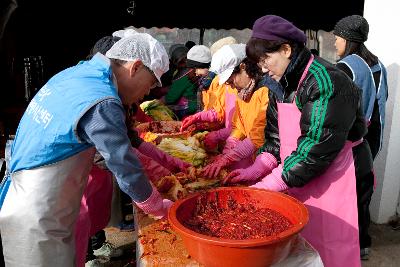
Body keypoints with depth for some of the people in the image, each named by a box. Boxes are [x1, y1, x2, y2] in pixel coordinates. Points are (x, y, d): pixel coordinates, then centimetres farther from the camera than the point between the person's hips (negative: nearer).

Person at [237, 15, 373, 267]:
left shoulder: (328, 82, -20)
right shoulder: (284, 83, 7)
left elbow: (317, 149, -24)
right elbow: (276, 135, 11)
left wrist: (268, 184, -20)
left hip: (334, 184, -7)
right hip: (298, 183, 8)